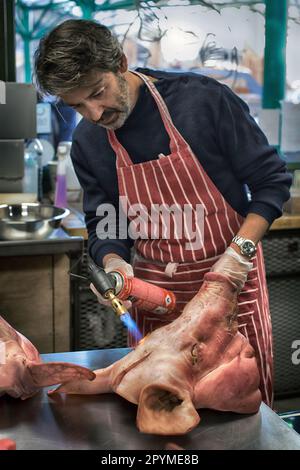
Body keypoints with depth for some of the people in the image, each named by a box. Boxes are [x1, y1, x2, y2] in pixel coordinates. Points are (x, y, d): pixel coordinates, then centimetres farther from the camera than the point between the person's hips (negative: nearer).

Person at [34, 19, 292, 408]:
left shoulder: (203, 99, -14)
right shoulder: (87, 143, 0)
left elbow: (272, 180, -8)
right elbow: (103, 225, 8)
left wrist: (240, 251, -18)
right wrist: (113, 263, -13)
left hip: (230, 276, -3)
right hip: (153, 289, 3)